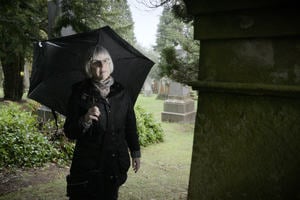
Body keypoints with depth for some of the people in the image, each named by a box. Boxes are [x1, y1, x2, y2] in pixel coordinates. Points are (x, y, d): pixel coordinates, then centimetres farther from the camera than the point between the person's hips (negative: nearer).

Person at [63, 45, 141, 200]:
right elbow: (69, 132, -7)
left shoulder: (121, 92, 2)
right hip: (87, 164, -2)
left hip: (115, 163, 3)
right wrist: (85, 121, -26)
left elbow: (130, 125, 10)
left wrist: (135, 152, 13)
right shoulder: (80, 93, -5)